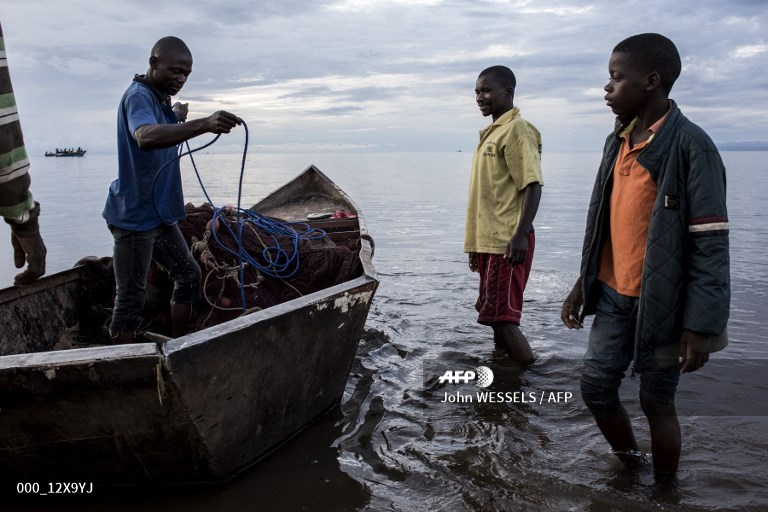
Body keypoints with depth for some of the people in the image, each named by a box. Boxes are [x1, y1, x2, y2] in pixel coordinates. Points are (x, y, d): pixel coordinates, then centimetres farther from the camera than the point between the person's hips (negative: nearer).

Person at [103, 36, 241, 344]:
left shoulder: (159, 99, 13)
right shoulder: (138, 95, -18)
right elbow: (146, 137, -42)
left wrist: (175, 118, 14)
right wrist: (204, 124, -55)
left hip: (159, 214, 10)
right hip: (135, 215, -10)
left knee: (188, 275, 14)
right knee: (131, 298, -4)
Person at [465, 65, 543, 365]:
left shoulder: (516, 130, -10)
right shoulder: (492, 132, 18)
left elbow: (533, 185, -18)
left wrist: (521, 235, -26)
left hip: (507, 242, -10)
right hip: (489, 240, 10)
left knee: (501, 315, -9)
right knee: (495, 314, 12)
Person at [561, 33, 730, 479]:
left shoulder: (690, 145, -16)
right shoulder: (617, 141, 7)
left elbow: (711, 244, -17)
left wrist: (702, 325, -19)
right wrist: (583, 284, 15)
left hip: (661, 302, -6)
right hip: (612, 296, 7)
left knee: (657, 401, 7)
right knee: (595, 386, 10)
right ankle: (628, 465, 35)